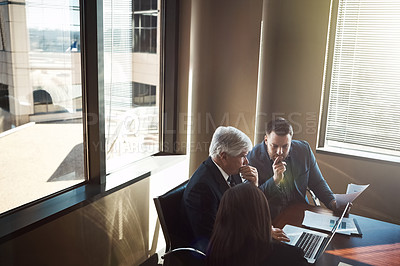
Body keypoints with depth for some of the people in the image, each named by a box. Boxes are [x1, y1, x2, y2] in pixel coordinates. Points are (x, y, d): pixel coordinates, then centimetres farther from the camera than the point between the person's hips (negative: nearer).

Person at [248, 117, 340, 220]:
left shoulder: (304, 150, -4)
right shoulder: (252, 158, -14)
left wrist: (333, 203, -8)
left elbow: (317, 183, 8)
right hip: (270, 217, -8)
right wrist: (275, 179, -26)